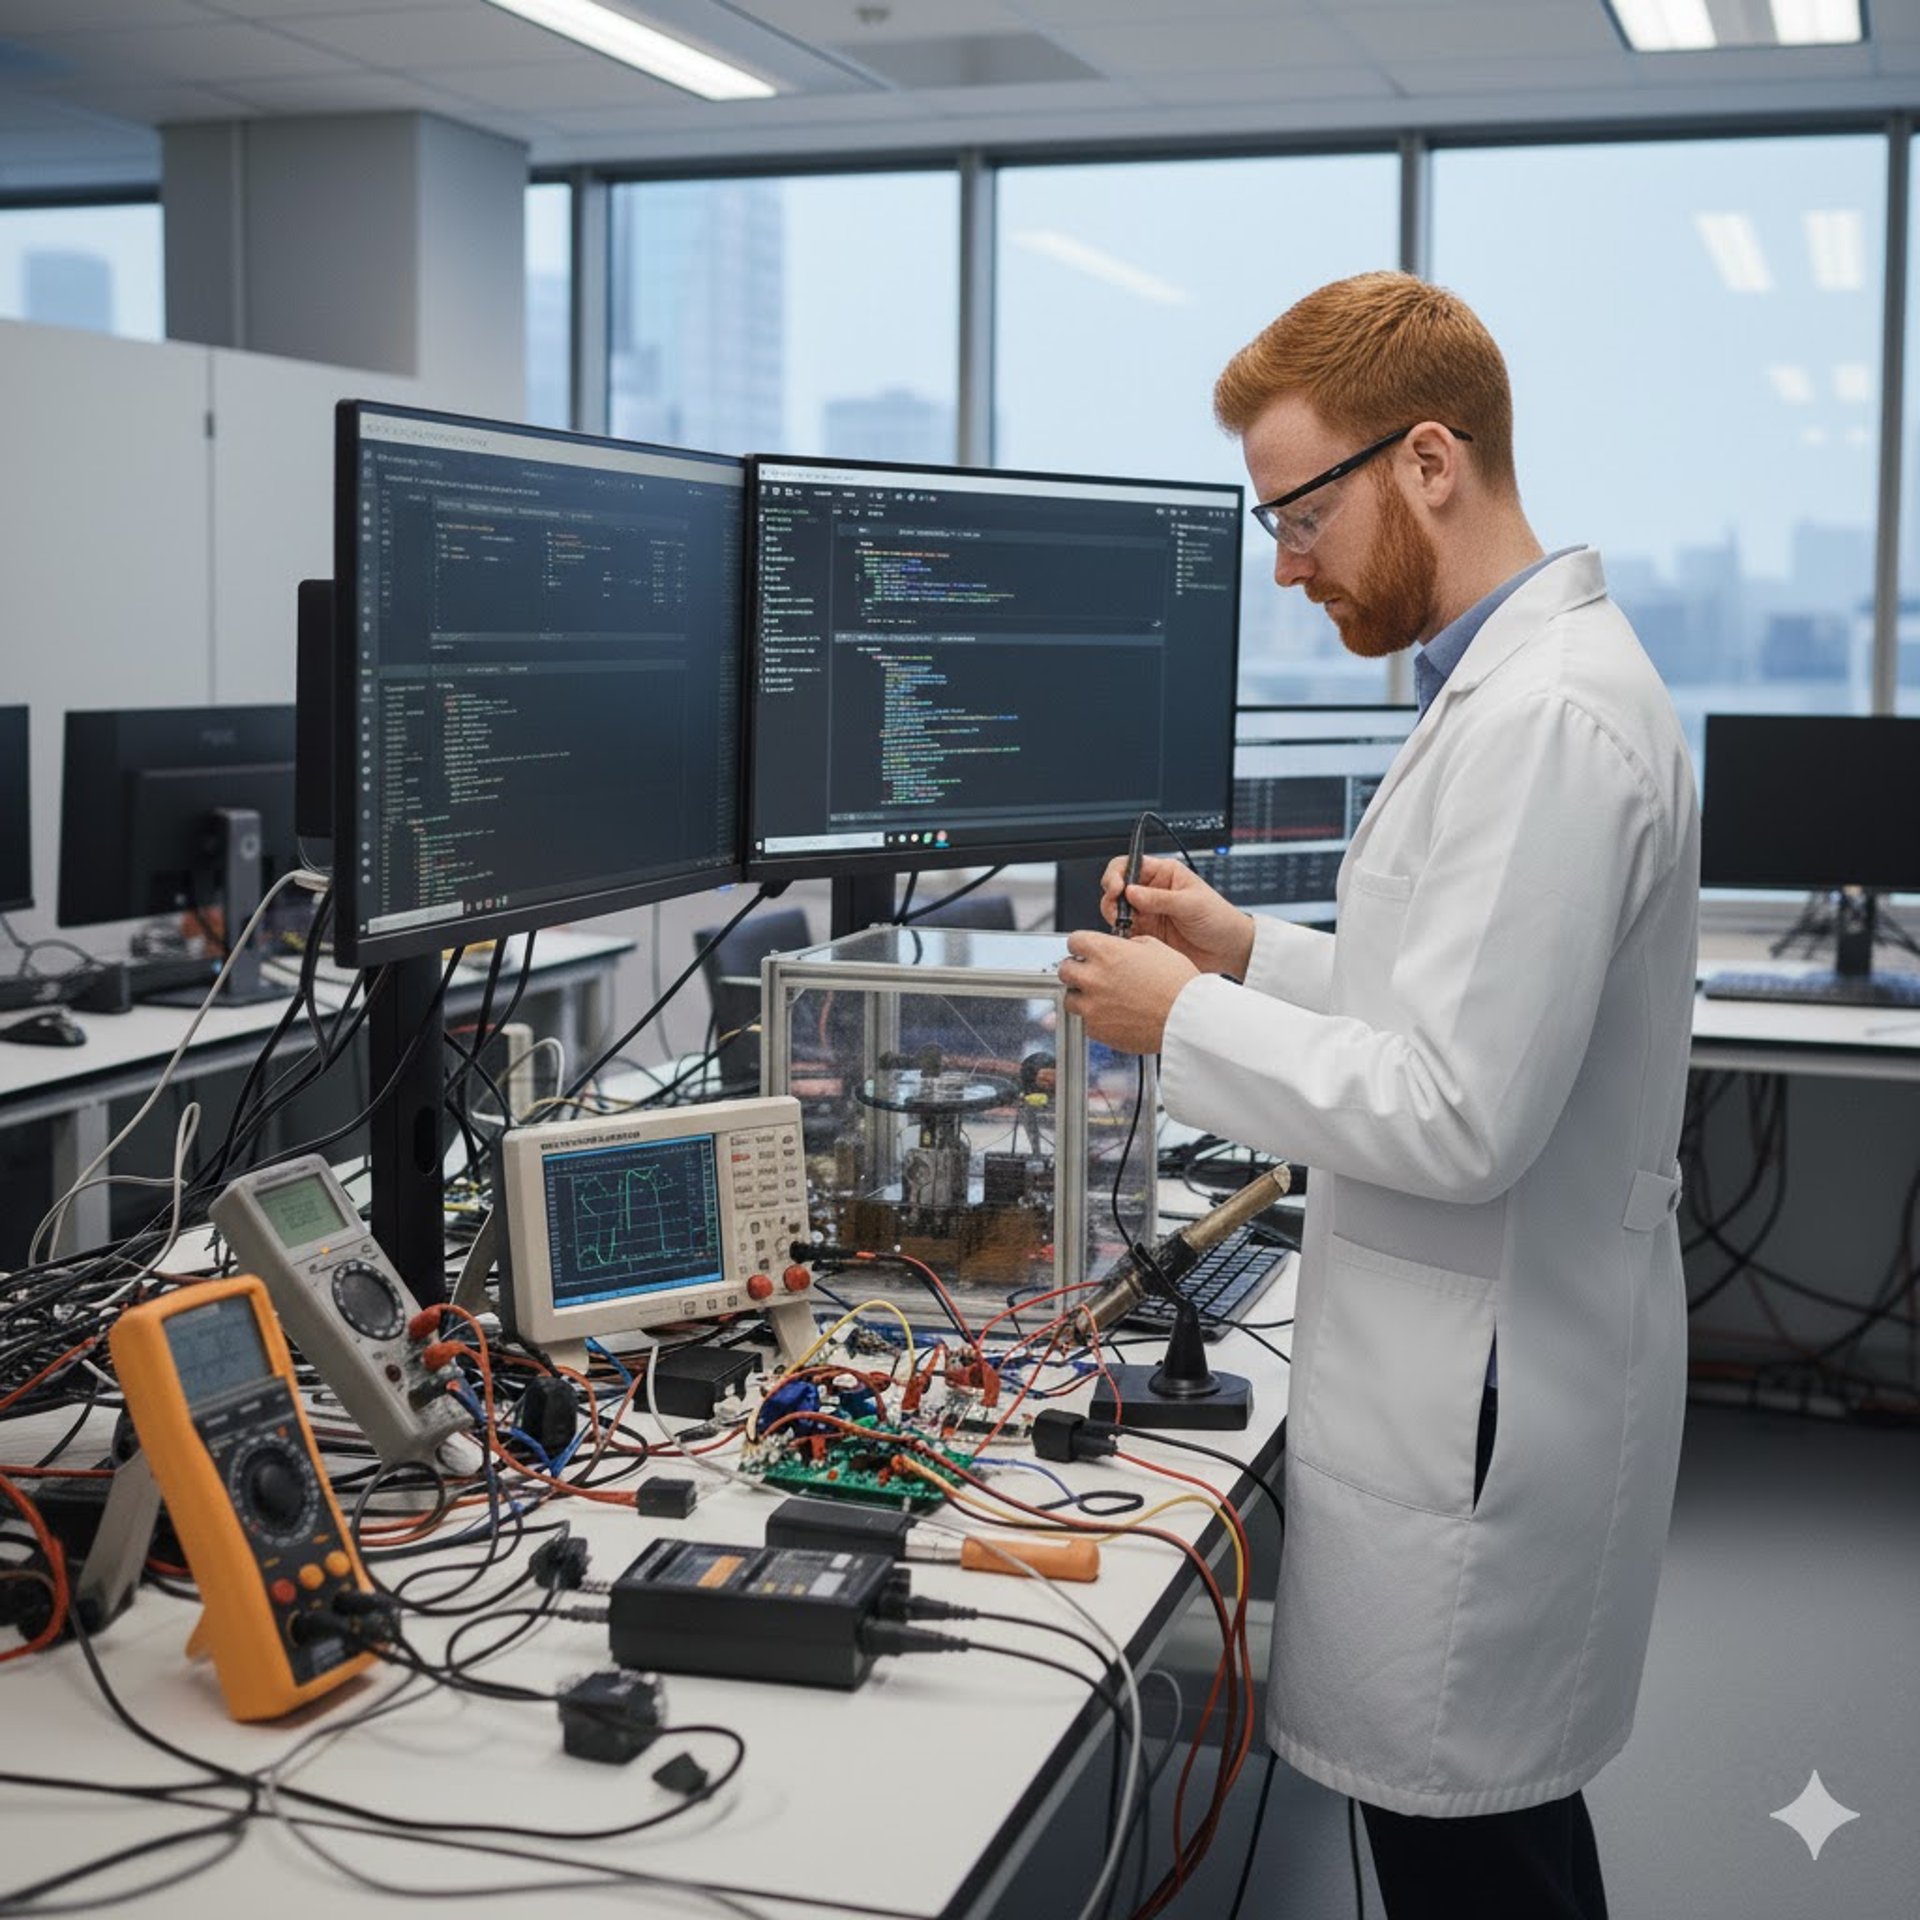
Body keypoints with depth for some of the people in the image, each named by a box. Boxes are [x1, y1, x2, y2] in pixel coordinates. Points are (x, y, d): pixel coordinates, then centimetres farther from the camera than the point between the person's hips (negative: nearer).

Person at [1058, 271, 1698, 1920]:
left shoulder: (1545, 718, -22)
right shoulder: (1525, 677, 11)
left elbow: (1459, 1117, -26)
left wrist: (1186, 1022, -14)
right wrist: (1252, 953, 9)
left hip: (1483, 1414, -10)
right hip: (1485, 1379, 10)